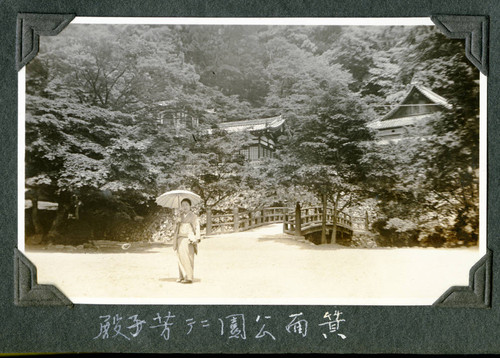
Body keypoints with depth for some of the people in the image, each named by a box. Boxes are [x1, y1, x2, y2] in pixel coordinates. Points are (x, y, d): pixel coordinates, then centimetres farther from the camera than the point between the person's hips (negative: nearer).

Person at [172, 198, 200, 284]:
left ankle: (189, 277, -12)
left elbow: (197, 228, -2)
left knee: (187, 257, -11)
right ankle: (182, 276, 9)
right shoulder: (180, 216, 19)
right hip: (180, 239, 5)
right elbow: (177, 228, 20)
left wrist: (196, 238, -11)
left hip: (188, 239, -5)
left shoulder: (193, 216, 4)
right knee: (180, 257, 3)